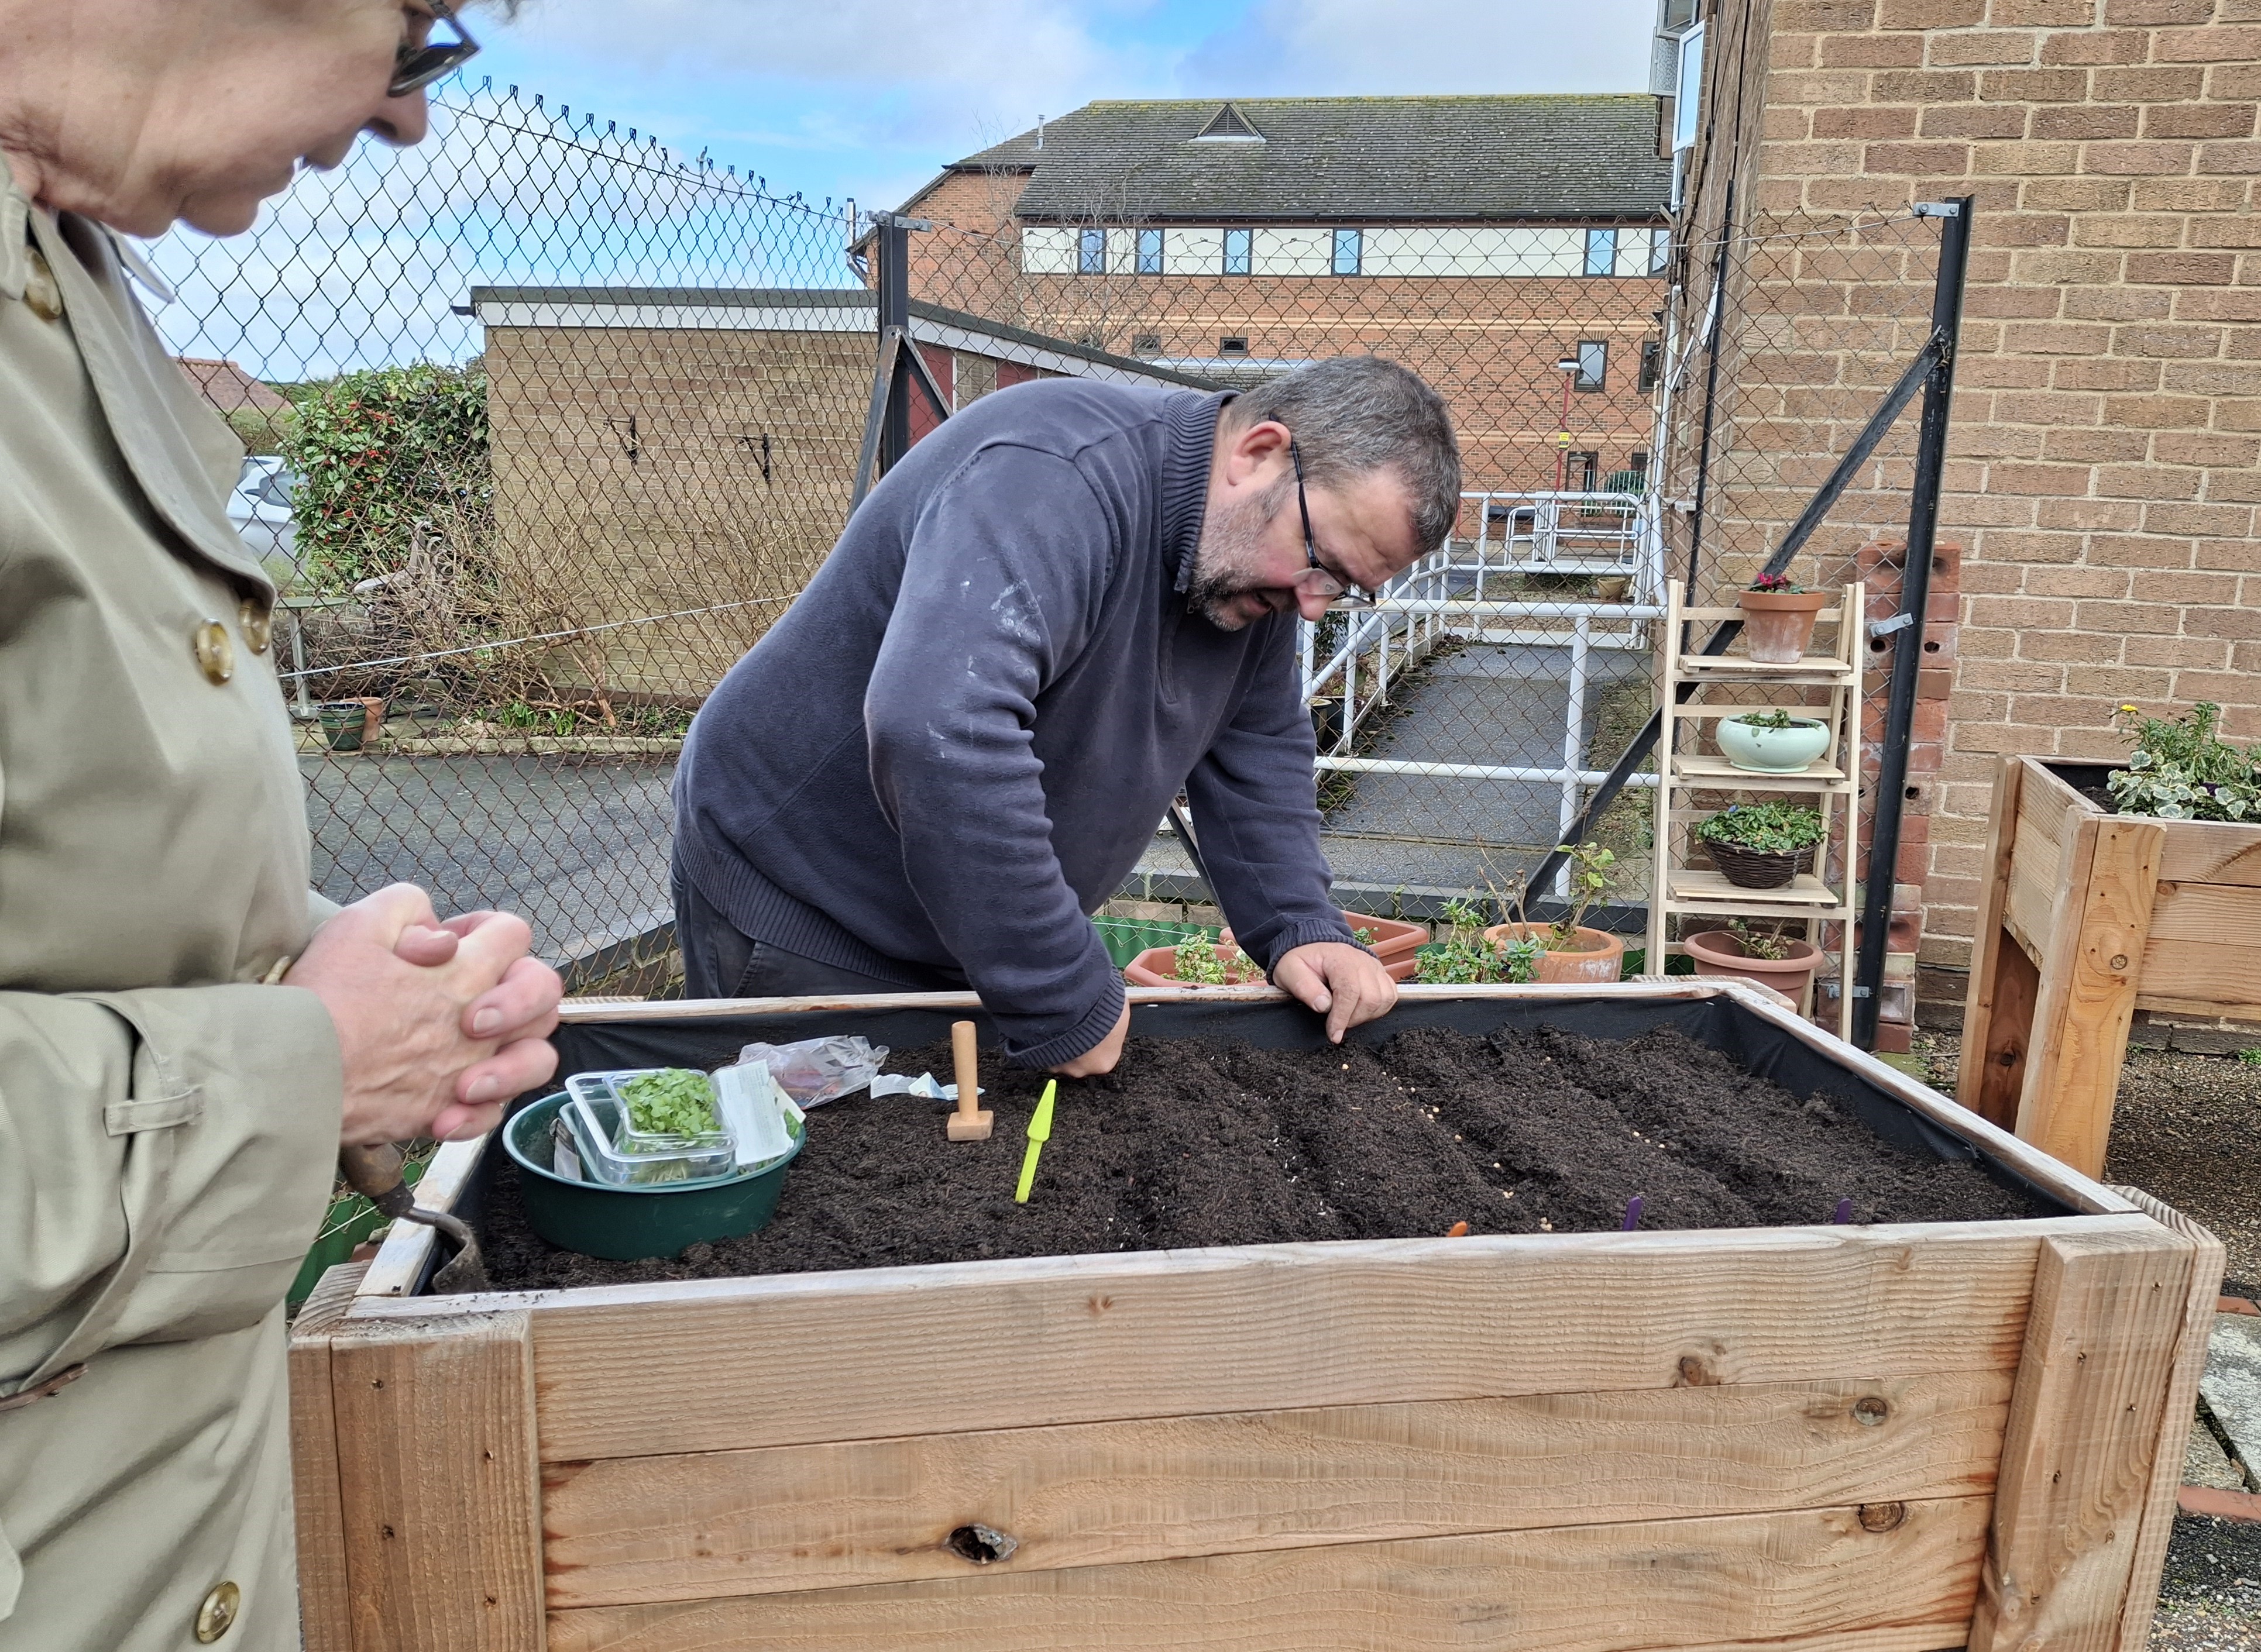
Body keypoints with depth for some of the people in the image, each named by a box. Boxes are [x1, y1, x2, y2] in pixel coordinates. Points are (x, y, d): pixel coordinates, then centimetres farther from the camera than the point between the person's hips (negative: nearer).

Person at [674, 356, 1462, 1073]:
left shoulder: (1259, 556, -1)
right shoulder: (1058, 479, -32)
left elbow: (1258, 747, 9)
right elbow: (937, 731, -44)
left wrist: (1302, 927, -7)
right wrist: (1065, 1003, -38)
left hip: (975, 928, 8)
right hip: (801, 918, -8)